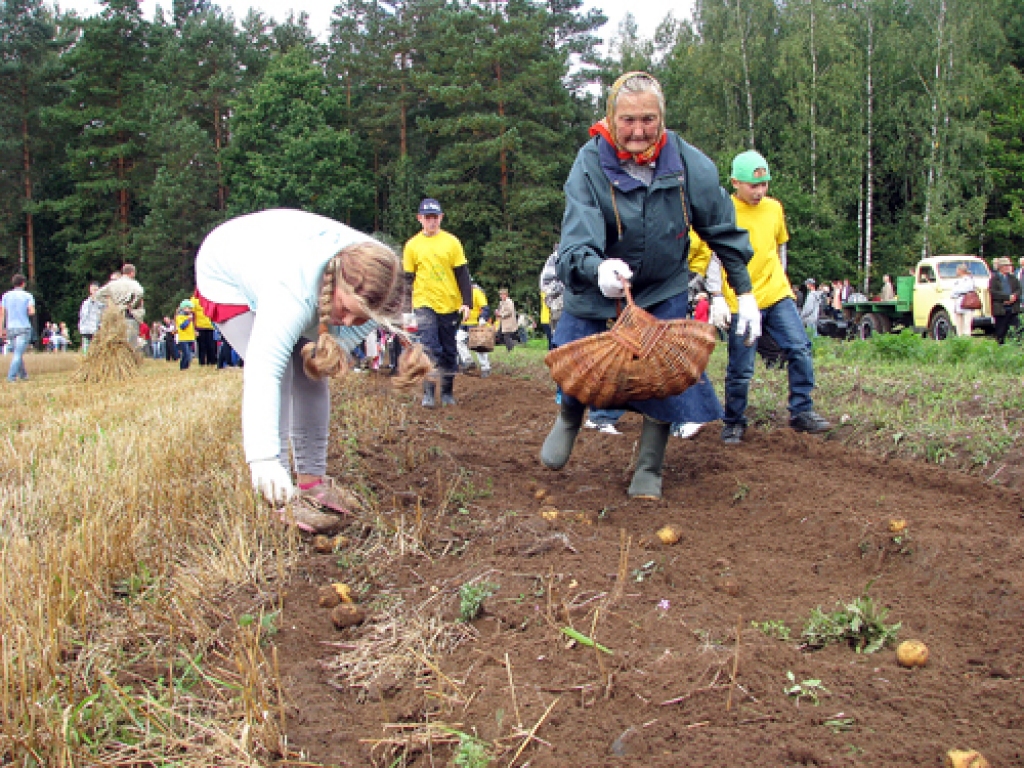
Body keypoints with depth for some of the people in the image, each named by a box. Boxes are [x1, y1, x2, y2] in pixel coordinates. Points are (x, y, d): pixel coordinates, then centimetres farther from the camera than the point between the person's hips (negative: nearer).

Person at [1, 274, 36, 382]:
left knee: (17, 353, 16)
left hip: (11, 328, 4)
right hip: (24, 327, -4)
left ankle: (23, 375, 23)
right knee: (19, 353, -6)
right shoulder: (28, 296, -3)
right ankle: (11, 376, -14)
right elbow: (32, 312, -14)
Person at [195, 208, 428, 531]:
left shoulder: (366, 263, -28)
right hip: (227, 276, -7)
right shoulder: (292, 295, -47)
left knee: (312, 374, -3)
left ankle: (312, 480, 7)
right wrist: (263, 458, -63)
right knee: (278, 373, -22)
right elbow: (263, 371, -55)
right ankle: (283, 499, -20)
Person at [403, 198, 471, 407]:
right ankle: (428, 393, -10)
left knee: (449, 351, 8)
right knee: (430, 349, -14)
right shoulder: (412, 245, 4)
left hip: (450, 304, 2)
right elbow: (408, 278, 8)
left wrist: (466, 302, -4)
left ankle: (447, 393, 19)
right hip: (425, 304, -1)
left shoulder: (452, 242, 4)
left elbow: (462, 274, 3)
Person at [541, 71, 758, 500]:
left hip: (664, 291, 1)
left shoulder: (689, 164, -16)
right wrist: (597, 268, -56)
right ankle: (569, 418, 37)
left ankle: (649, 470, 11)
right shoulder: (590, 164, -22)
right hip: (596, 286, -1)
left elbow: (723, 231, -4)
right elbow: (577, 239, -33)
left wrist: (745, 294, -2)